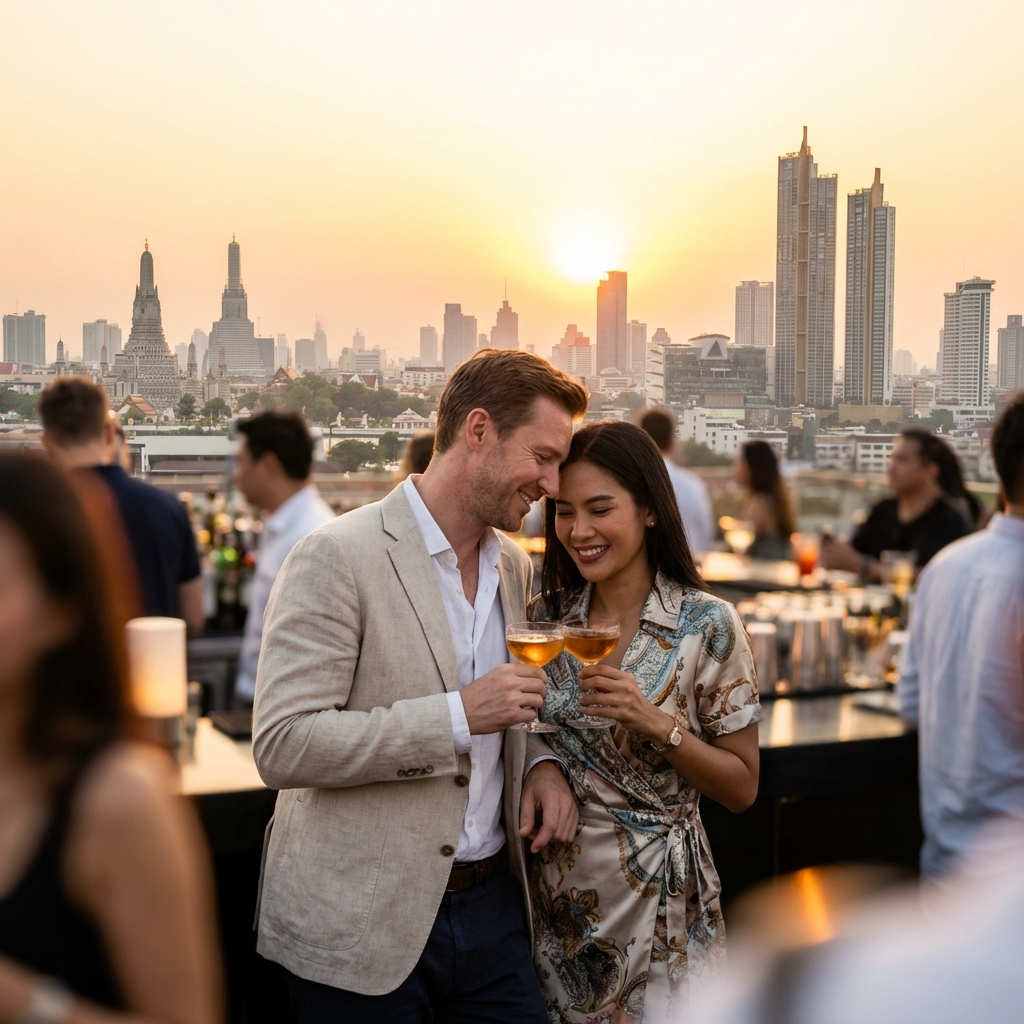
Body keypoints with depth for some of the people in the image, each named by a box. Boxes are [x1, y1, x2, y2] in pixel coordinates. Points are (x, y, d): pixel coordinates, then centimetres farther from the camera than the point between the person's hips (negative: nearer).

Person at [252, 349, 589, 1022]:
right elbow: (282, 746, -20)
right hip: (363, 928, -6)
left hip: (492, 907, 6)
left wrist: (541, 761, 0)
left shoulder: (517, 567, 9)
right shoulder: (338, 557, -14)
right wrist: (458, 715, -24)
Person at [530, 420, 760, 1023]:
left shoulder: (708, 626, -12)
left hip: (658, 902, -3)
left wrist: (658, 724, -22)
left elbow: (742, 787, -8)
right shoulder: (548, 617, 0)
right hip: (556, 898, 4)